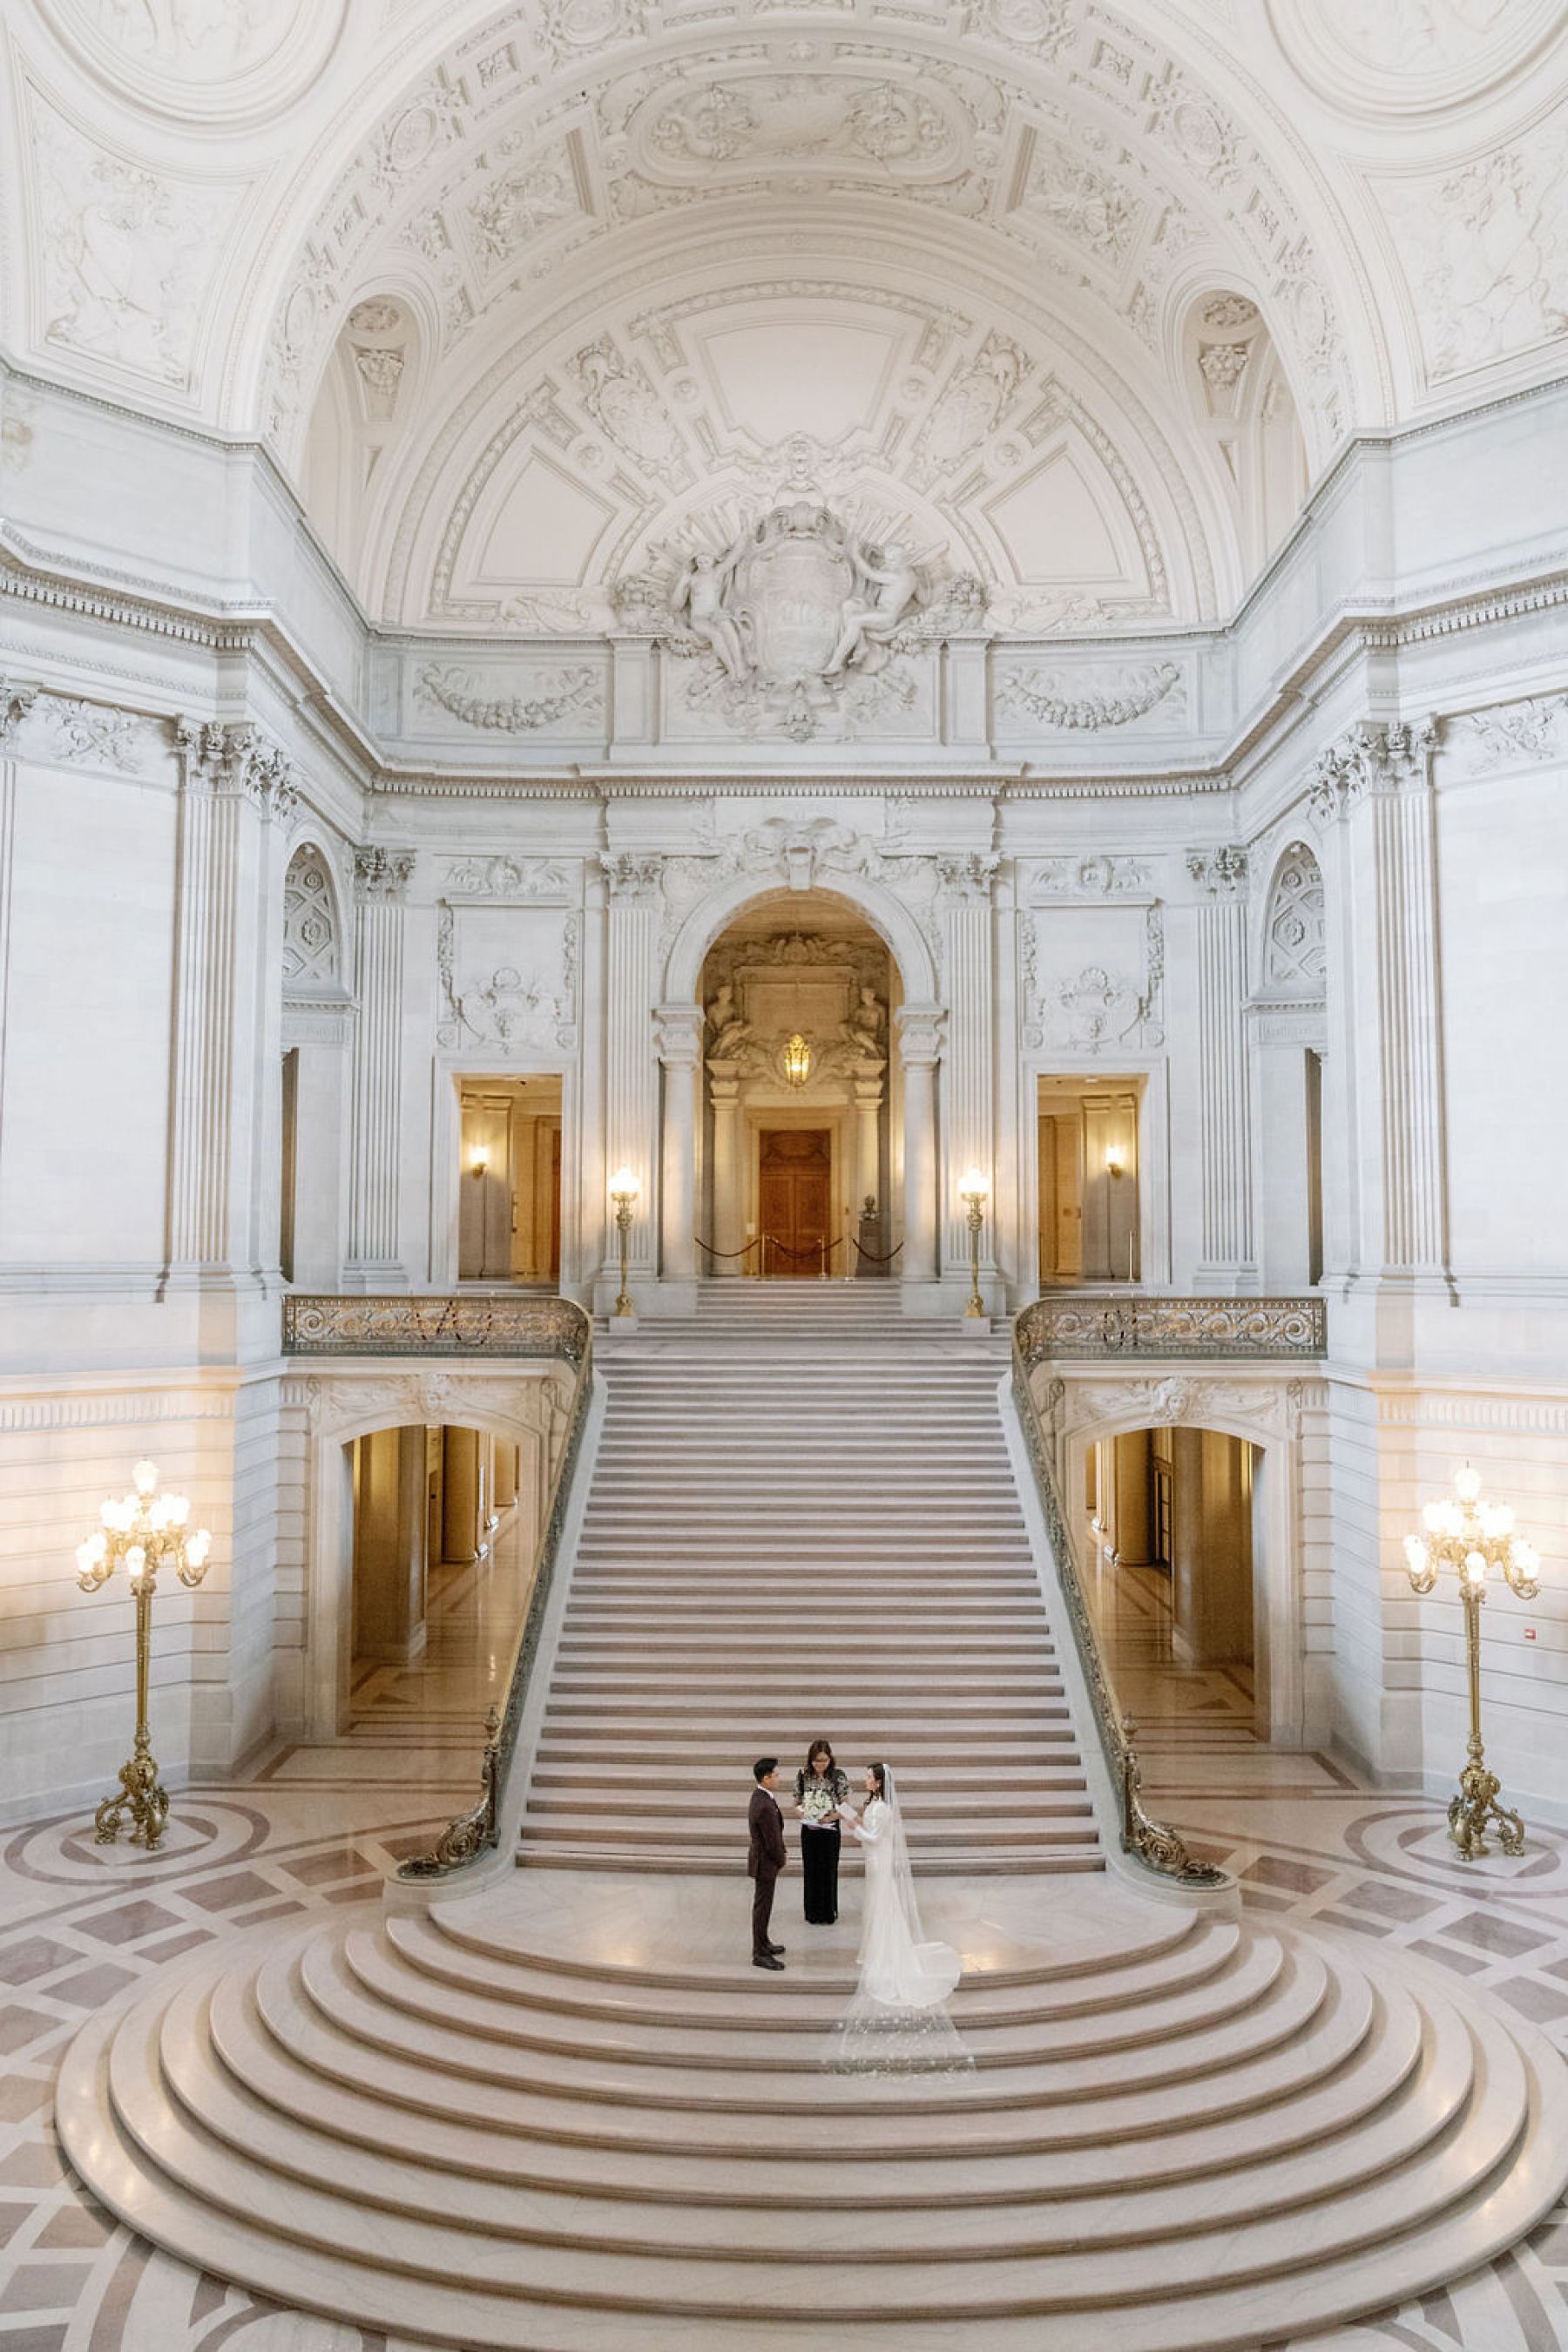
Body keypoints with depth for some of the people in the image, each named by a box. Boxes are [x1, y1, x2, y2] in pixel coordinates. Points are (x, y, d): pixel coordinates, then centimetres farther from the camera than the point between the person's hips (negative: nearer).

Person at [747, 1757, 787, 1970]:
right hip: (765, 1863, -10)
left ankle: (763, 1942, 39)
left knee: (763, 1905, 23)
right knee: (762, 1907, 4)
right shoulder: (765, 1807, -32)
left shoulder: (760, 1795, 0)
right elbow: (773, 1842, -25)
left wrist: (782, 1853, 6)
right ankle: (760, 1954, 16)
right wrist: (782, 1860, -7)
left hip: (763, 1859, 10)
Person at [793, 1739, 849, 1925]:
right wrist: (801, 1815, -16)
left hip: (830, 1830, -2)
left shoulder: (839, 1775, -10)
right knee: (811, 1872, 9)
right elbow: (797, 1803, 5)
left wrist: (832, 1816, -23)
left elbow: (846, 1805, -6)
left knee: (829, 1871, 7)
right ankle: (812, 1914, 24)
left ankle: (829, 1914, 24)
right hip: (808, 1831, 2)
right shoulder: (803, 1775, -4)